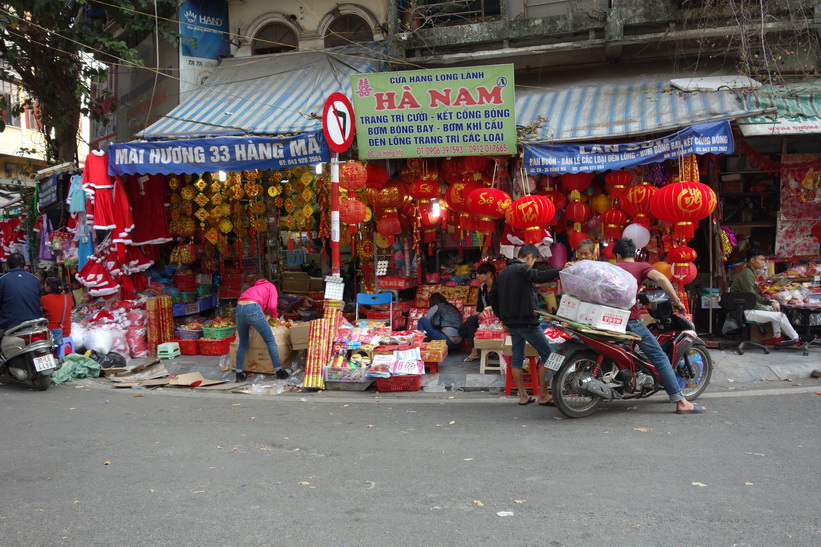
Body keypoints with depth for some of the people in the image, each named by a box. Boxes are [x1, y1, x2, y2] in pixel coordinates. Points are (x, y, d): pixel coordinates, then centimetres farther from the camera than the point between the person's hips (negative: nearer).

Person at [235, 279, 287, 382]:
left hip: (239, 309, 6)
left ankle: (239, 374, 19)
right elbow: (272, 306, 6)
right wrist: (274, 315, 25)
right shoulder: (271, 287, 21)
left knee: (243, 344, 20)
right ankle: (279, 372, 9)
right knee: (270, 341, 6)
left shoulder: (256, 287, 38)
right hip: (253, 309, -6)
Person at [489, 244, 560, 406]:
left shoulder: (503, 272, 15)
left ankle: (523, 396, 13)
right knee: (547, 355, -1)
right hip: (527, 322, -9)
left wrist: (501, 317, 22)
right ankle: (543, 395, 0)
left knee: (517, 358, 10)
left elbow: (493, 296, 18)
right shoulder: (522, 269, -11)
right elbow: (539, 276, -32)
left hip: (511, 322, 9)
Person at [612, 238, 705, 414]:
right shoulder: (641, 266, 8)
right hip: (631, 319, -4)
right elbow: (659, 277, -10)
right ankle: (681, 402, -1)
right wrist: (676, 300, -4)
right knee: (660, 357, 1)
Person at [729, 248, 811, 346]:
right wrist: (768, 310, -13)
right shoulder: (747, 274, -18)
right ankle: (797, 340, 8)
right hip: (743, 311, -11)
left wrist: (770, 303, 5)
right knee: (780, 316, -11)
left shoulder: (749, 272, 14)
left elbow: (755, 296, 17)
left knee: (775, 305, 18)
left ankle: (777, 337, 16)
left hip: (746, 307, 11)